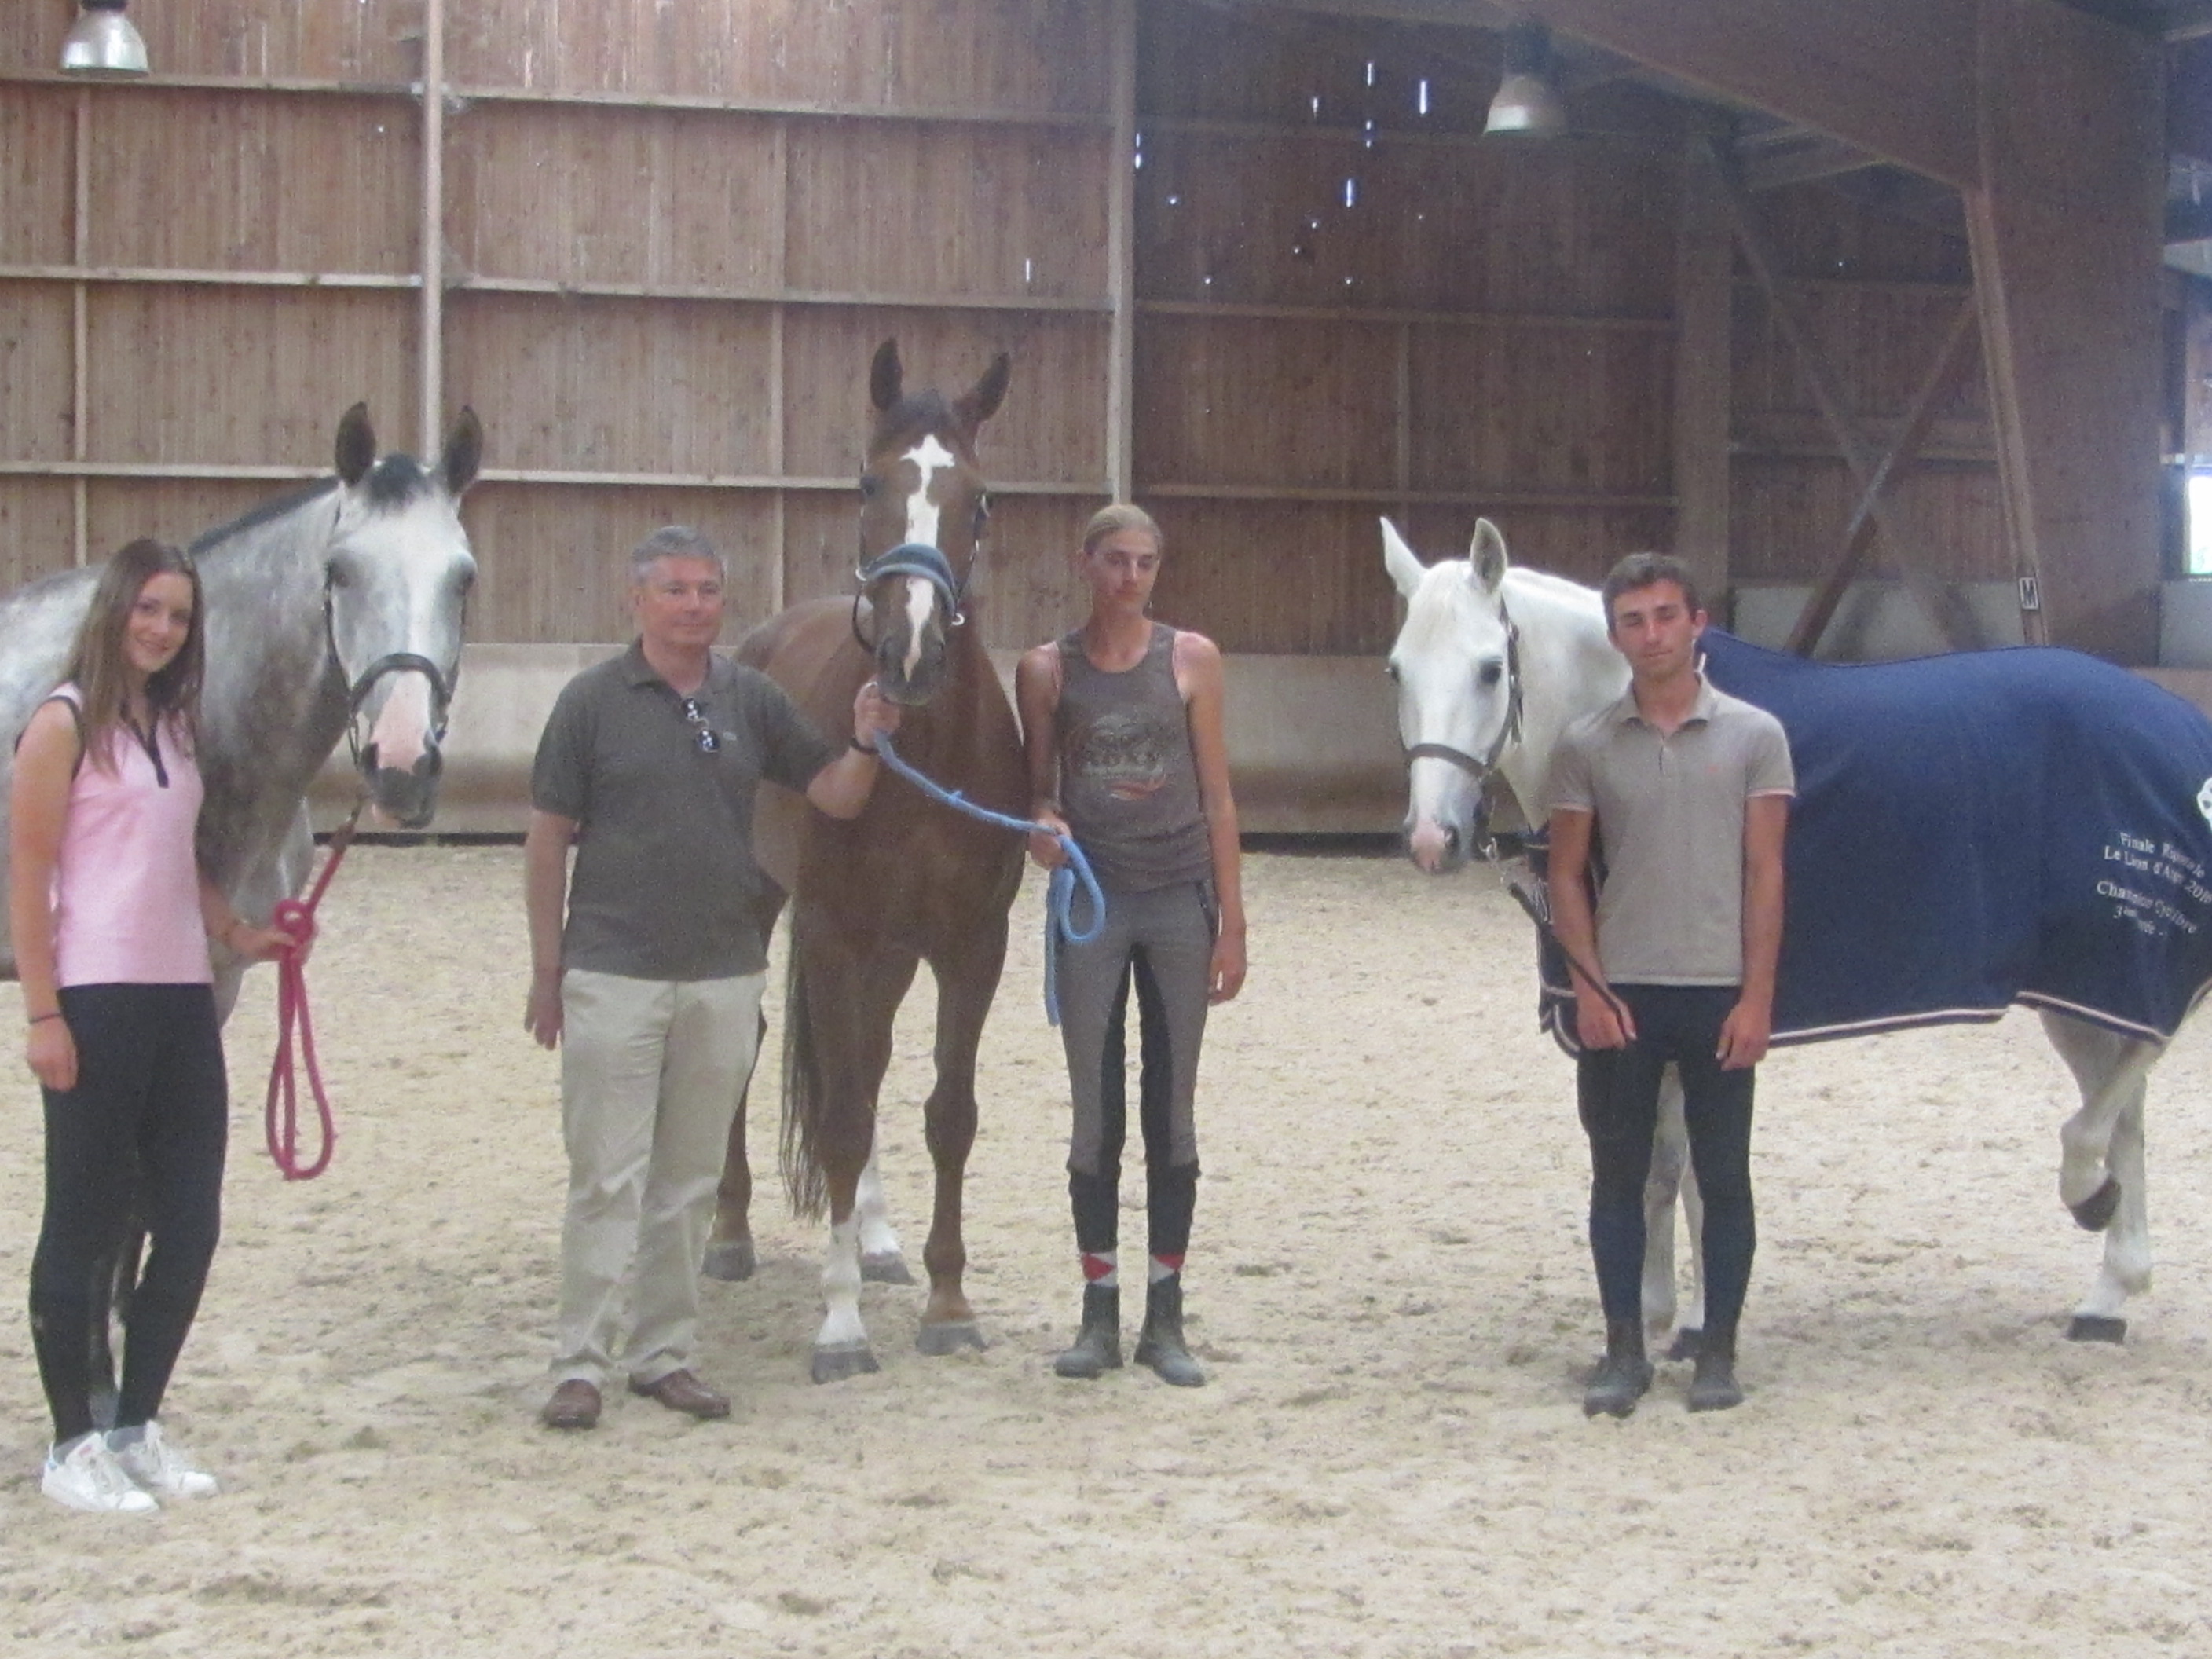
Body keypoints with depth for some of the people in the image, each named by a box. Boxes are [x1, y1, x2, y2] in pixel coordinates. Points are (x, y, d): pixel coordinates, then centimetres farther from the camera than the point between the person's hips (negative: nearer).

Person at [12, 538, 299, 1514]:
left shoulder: (175, 728, 15)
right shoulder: (66, 723, -6)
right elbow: (27, 877, -10)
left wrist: (241, 935, 15)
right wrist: (43, 1016, -15)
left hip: (182, 1002, 7)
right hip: (97, 1003, -7)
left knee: (189, 1222, 8)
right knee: (82, 1226, 1)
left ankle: (138, 1427, 21)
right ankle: (72, 1445, 10)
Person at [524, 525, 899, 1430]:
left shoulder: (751, 700, 6)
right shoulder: (595, 700, -4)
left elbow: (836, 798, 9)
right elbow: (548, 839, -1)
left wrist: (866, 745, -13)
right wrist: (546, 968, -3)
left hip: (724, 976, 4)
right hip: (615, 975, -4)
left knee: (690, 1181, 11)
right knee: (606, 1179, -3)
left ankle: (663, 1354, 20)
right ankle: (580, 1363, 3)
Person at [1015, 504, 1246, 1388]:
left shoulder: (1192, 659, 1)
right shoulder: (1046, 669, 1)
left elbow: (1216, 796, 2)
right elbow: (1038, 786, 8)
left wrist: (1231, 923, -1)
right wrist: (1042, 823, -16)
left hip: (1180, 899, 0)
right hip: (1091, 899, 0)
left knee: (1171, 1116, 5)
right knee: (1096, 1116, 4)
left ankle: (1165, 1320, 13)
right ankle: (1100, 1316, 13)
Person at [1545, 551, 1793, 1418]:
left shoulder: (1754, 736, 0)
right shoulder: (1586, 746, 3)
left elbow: (1764, 875, -2)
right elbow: (1568, 876, 4)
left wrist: (1756, 998, -8)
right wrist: (1589, 988, -6)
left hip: (1719, 993, -1)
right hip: (1619, 994, 1)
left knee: (1722, 1177, 5)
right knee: (1618, 1174, 7)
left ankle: (1718, 1353, 16)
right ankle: (1623, 1351, 17)